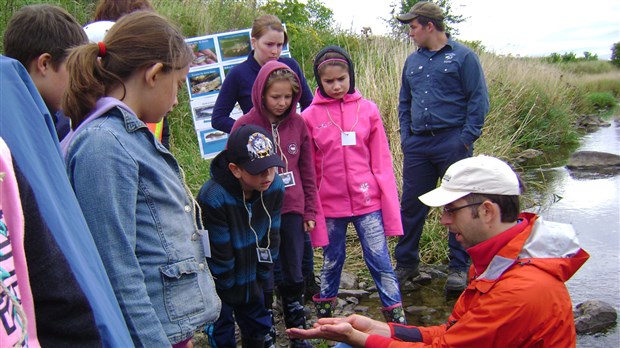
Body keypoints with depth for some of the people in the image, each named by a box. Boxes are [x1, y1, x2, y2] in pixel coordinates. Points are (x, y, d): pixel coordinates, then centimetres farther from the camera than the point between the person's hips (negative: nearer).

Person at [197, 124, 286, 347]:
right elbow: (219, 254, -20)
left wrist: (262, 278, 0)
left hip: (251, 278, 4)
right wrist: (229, 291, -8)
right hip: (220, 282, -4)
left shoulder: (274, 187, -17)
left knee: (258, 326, 19)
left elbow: (271, 238, -5)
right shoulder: (213, 198, -32)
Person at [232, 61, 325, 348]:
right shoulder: (245, 125, -7)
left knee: (293, 277, 12)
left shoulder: (298, 123, 2)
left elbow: (307, 171, 8)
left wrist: (310, 210, 8)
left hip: (292, 212, 3)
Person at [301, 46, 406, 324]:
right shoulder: (310, 116, -3)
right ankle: (323, 311, 36)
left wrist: (390, 205, -2)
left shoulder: (367, 109, -1)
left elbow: (381, 162, 0)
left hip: (368, 200, 0)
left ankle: (397, 317, 17)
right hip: (330, 204, 1)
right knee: (332, 262, 16)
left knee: (380, 261, 4)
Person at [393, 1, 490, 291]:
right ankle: (406, 263, 22)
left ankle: (459, 268, 16)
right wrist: (405, 136, 8)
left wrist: (467, 138, -12)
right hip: (417, 145, 5)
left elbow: (478, 100, -5)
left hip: (452, 142, -5)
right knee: (411, 205, 8)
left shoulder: (463, 57, -2)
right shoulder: (413, 61, 14)